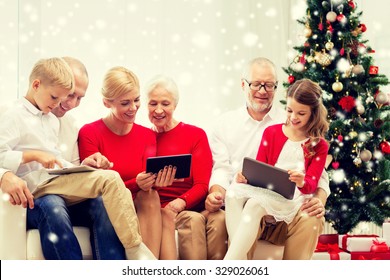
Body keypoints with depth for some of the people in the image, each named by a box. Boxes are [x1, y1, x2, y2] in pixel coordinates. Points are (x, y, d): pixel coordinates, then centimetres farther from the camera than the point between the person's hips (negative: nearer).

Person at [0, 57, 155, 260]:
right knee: (110, 179, -24)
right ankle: (134, 249, -24)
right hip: (39, 184, -9)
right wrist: (34, 155, -22)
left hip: (58, 180, 9)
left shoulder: (52, 120, 24)